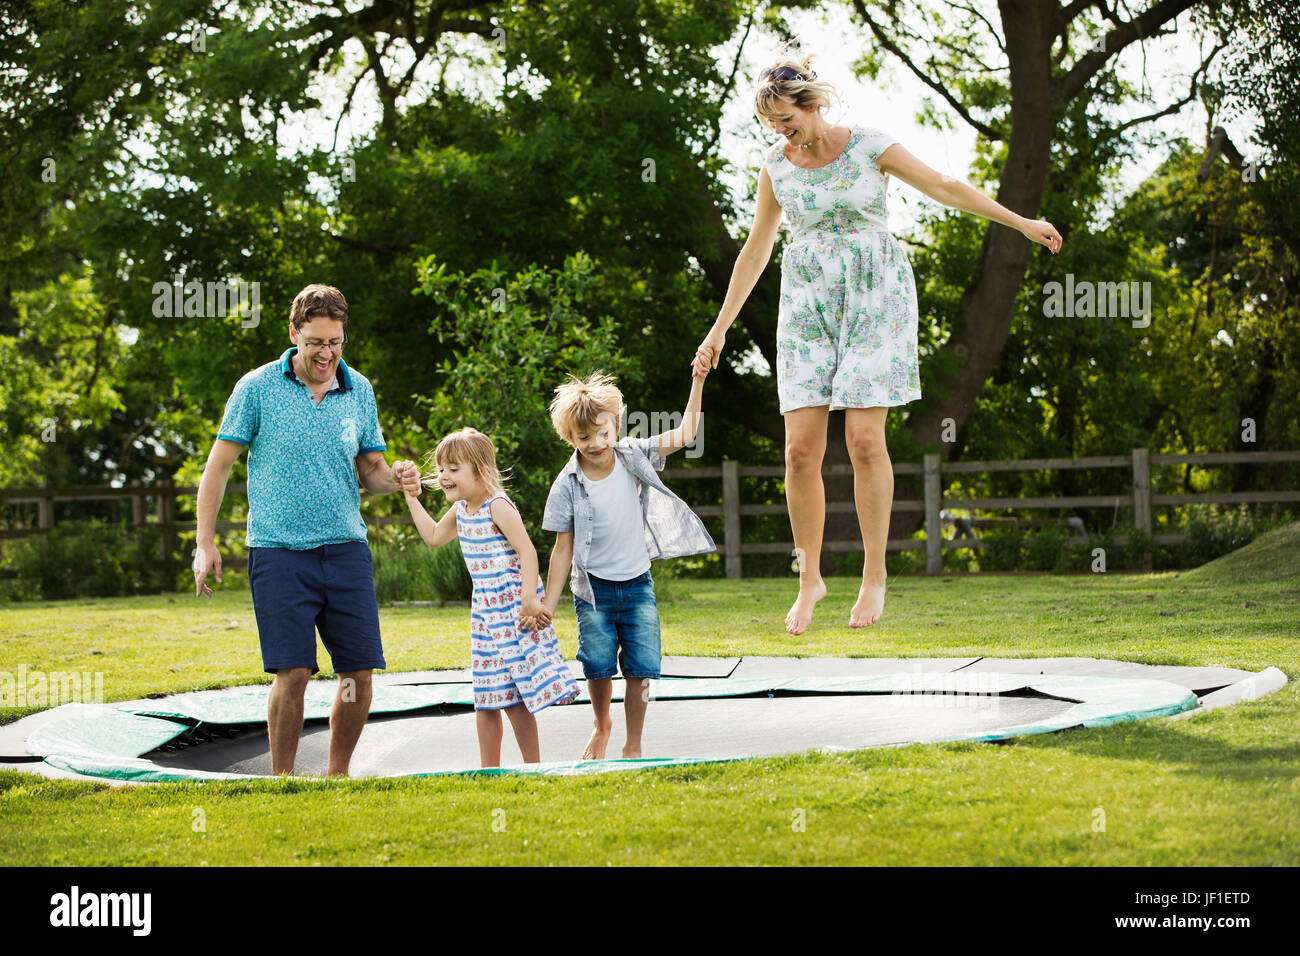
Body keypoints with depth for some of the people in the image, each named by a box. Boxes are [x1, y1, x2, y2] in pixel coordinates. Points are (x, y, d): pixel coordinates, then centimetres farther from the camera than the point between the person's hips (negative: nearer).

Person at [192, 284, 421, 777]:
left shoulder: (359, 391, 8)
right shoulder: (258, 388, -3)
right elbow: (219, 464, 2)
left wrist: (395, 478, -8)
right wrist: (205, 543, -2)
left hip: (346, 547, 4)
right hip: (280, 550, -4)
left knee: (359, 671, 0)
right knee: (293, 672, -10)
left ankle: (337, 777, 16)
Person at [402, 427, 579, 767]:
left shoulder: (498, 506, -16)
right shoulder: (460, 510, 9)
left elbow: (527, 550, -20)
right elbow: (434, 537, 28)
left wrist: (529, 598, -28)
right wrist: (412, 500, 21)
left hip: (513, 608, -8)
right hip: (485, 610, 9)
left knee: (515, 696, -9)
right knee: (486, 698, 11)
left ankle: (533, 766, -2)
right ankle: (489, 769, 18)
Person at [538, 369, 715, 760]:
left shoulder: (632, 456, -4)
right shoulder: (568, 487, -11)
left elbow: (684, 434, -1)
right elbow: (564, 548, -5)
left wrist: (698, 381, -9)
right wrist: (549, 603, -6)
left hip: (638, 584, 2)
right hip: (594, 590, -2)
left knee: (641, 668, -3)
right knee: (599, 664, -5)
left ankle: (633, 746, 12)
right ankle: (601, 725, 26)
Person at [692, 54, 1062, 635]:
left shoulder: (869, 146, -5)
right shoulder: (777, 165, 5)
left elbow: (944, 188, 2)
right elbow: (755, 251, 13)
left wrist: (1022, 223, 4)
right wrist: (720, 328, 14)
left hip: (875, 296, -3)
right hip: (808, 303, 3)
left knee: (864, 438, -12)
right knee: (801, 447, -6)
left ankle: (875, 574, 2)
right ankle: (809, 579, 8)